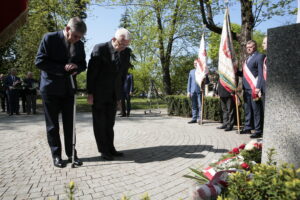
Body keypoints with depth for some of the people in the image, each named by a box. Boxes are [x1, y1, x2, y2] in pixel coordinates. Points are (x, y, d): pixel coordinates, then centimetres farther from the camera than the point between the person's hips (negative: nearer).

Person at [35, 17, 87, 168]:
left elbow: (83, 64, 12)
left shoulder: (79, 44, 3)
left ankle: (71, 153, 18)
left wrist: (76, 67, -12)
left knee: (69, 124, 8)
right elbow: (39, 61, -12)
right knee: (52, 125, 5)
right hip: (50, 88, -3)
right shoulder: (49, 38, -9)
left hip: (68, 89, 4)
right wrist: (63, 68, -19)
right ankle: (56, 155, 17)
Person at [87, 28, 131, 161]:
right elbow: (91, 72, -12)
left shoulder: (126, 52, -1)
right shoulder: (100, 49, -14)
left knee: (110, 123, 11)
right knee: (100, 123, 5)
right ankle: (103, 150, 16)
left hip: (113, 95, 4)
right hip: (99, 94, -4)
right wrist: (90, 93, -12)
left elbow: (123, 74, 6)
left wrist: (120, 95, 6)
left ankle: (110, 149, 20)